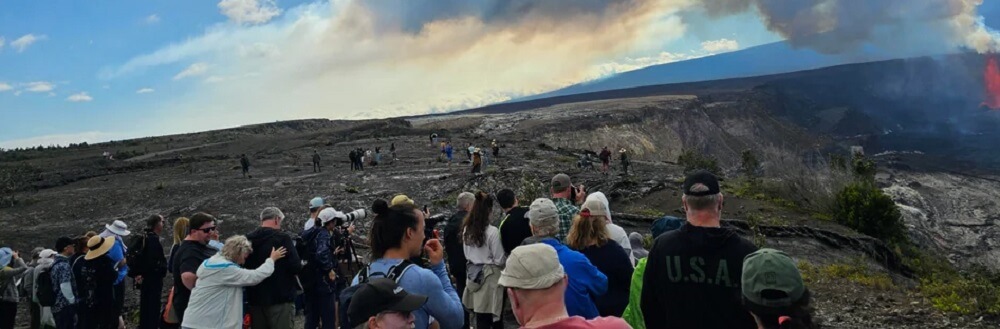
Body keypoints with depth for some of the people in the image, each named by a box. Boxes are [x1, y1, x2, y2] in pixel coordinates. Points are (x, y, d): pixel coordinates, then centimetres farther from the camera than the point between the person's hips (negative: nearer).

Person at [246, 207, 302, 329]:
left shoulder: (248, 239, 5)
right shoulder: (282, 238, -12)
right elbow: (296, 267, -17)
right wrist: (299, 265, 5)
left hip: (255, 299, 6)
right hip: (280, 298, -6)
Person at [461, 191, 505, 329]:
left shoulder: (467, 229, 1)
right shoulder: (492, 231, -17)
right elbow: (499, 260, -13)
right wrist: (508, 258, 6)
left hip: (473, 274, 6)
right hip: (490, 276, -6)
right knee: (494, 317, 6)